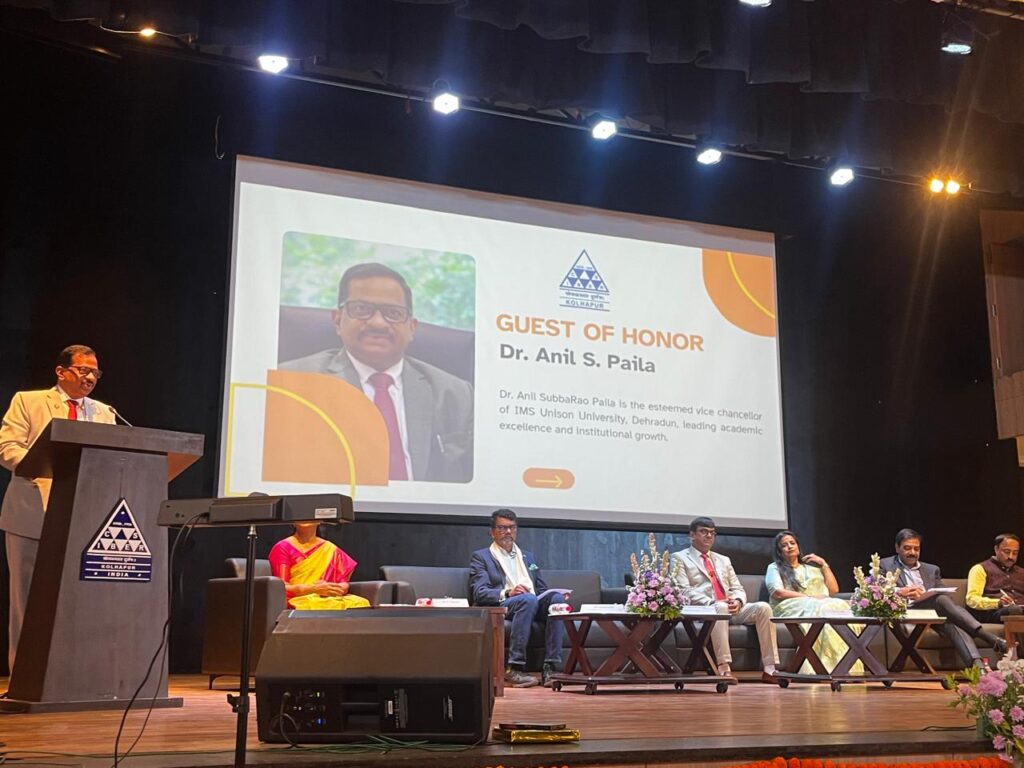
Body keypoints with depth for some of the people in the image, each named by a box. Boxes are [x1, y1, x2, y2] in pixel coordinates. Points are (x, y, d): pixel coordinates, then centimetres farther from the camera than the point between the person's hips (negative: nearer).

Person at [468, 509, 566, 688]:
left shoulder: (528, 557, 31)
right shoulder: (481, 557, 13)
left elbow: (542, 590, 26)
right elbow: (478, 593, -3)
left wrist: (552, 594, 1)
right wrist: (507, 593, -21)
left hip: (534, 605, 5)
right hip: (501, 607, -5)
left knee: (556, 597, -28)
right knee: (528, 599, -37)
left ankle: (550, 667, -34)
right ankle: (514, 668, -39)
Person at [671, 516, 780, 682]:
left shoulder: (724, 560, 29)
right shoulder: (679, 558, 9)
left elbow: (738, 588, 21)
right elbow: (684, 591, -5)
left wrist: (737, 601, -5)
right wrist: (713, 603, -18)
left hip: (731, 608, 6)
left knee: (763, 607, -20)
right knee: (720, 608, -39)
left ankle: (770, 669, -24)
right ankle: (724, 669, -43)